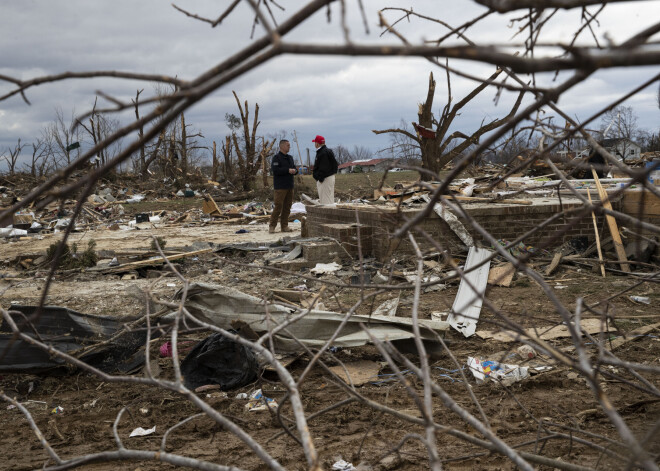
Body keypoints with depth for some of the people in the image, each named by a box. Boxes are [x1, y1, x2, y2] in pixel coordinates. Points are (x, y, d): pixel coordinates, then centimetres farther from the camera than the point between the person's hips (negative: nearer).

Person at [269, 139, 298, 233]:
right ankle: (272, 226, -4)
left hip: (289, 186, 7)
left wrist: (294, 171, -4)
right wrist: (288, 170, -18)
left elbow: (295, 168, 21)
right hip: (280, 187, -7)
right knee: (278, 206, -10)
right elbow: (274, 170, -19)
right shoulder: (277, 157, -7)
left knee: (287, 207, 6)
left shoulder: (290, 158, 18)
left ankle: (284, 226, 12)